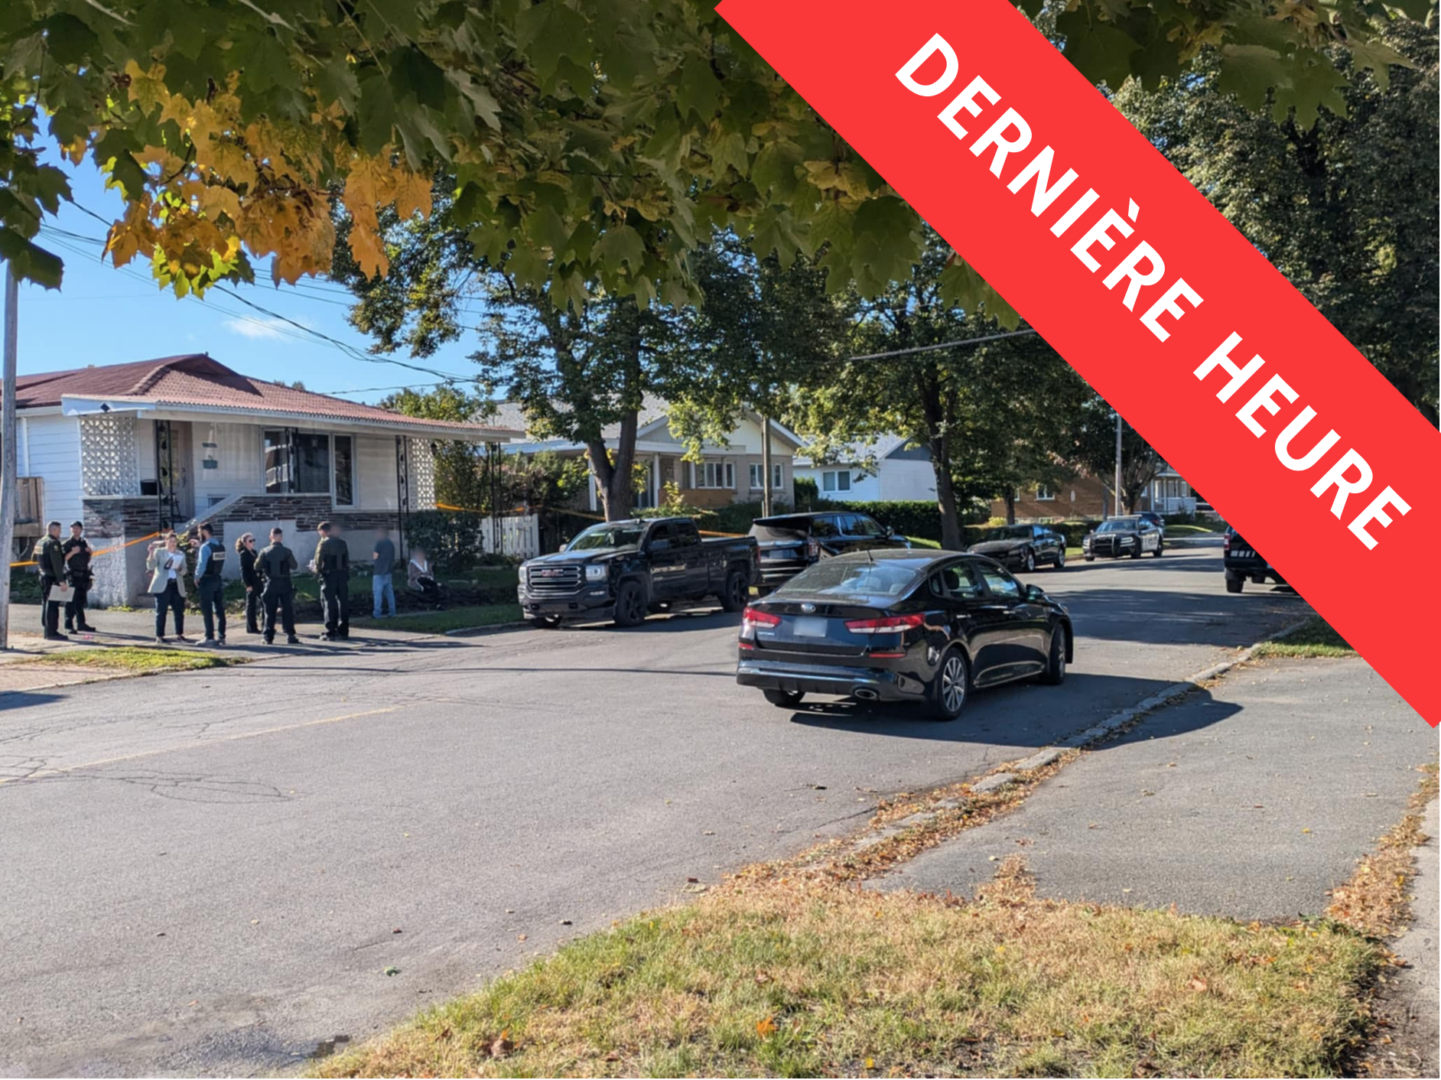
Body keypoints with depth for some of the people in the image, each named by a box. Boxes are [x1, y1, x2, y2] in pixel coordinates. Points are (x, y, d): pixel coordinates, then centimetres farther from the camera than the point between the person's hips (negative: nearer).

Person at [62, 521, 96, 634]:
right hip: (73, 575, -6)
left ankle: (81, 624, 17)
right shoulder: (67, 544, -3)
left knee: (81, 601, 12)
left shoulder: (84, 543, 15)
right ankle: (69, 625, -6)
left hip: (83, 575, 6)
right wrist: (72, 552, -25)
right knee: (71, 601, -8)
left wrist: (89, 551, 5)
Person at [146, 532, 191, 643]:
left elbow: (184, 571, 11)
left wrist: (179, 568, -11)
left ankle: (179, 635, 11)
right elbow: (150, 567, -7)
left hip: (177, 585, 4)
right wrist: (151, 553, -19)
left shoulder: (181, 554, 14)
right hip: (162, 585, -4)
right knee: (161, 612, -3)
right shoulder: (159, 552, 4)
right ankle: (159, 636, 0)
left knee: (179, 611, 3)